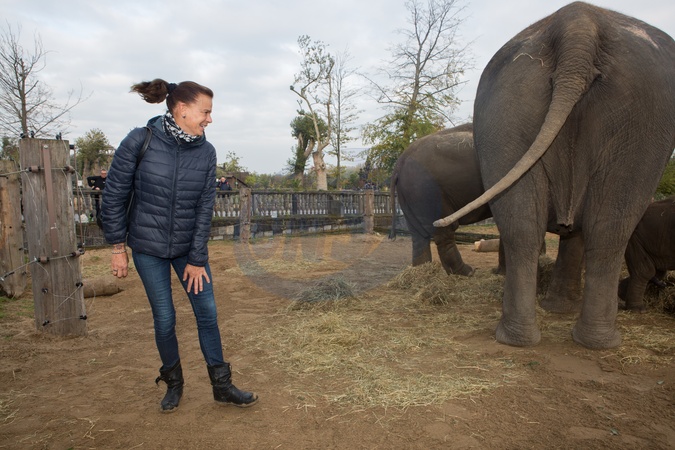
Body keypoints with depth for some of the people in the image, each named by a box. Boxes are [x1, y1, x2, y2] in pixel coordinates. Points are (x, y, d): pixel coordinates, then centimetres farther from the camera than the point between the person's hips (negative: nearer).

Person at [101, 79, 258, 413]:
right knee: (165, 319, 4)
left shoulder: (206, 152, -7)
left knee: (207, 313, 2)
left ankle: (222, 387, 17)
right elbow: (114, 195, -6)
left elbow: (205, 207, -7)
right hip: (148, 247, -2)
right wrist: (117, 247, -5)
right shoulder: (139, 142, -14)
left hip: (189, 247, 2)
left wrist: (197, 259, -7)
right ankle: (173, 384, 29)